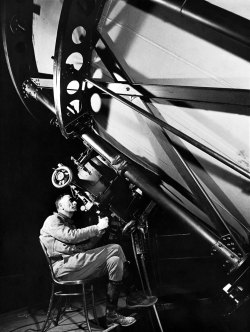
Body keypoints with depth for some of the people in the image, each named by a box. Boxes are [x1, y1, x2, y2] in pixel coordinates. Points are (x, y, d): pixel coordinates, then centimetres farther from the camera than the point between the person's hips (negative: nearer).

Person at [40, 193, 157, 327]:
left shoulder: (69, 224, 31)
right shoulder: (52, 220, 5)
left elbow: (85, 246, 18)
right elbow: (71, 236, -15)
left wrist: (99, 231, 5)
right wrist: (97, 227, -9)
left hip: (76, 267, 9)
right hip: (62, 267, -9)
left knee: (115, 260, -10)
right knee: (115, 249, -17)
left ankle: (112, 313, -11)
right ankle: (132, 297, -9)